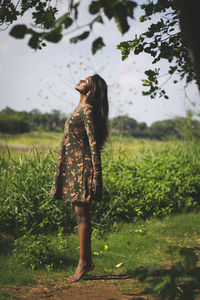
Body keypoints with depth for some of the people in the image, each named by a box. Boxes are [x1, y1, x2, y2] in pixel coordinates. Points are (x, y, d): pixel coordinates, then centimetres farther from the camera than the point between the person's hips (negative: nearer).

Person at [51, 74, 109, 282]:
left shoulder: (87, 111, -11)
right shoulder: (81, 109, 17)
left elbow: (93, 144, -16)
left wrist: (96, 176, -20)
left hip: (82, 167, -10)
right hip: (74, 167, 10)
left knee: (81, 215, -6)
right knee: (79, 214, 11)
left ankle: (83, 263, -1)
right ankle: (87, 260, 17)